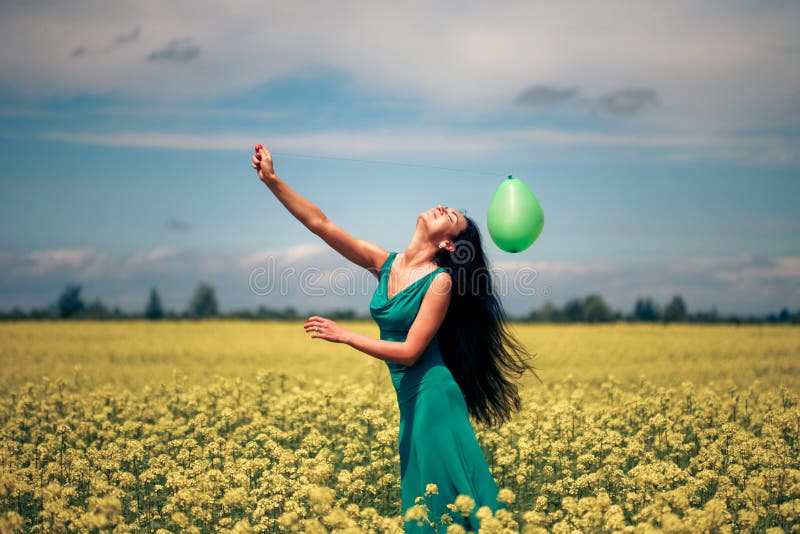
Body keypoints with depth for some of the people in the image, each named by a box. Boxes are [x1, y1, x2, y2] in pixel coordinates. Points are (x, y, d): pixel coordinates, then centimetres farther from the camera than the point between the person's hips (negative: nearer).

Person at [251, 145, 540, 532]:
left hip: (434, 398, -7)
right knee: (423, 497, 12)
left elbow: (409, 351, -18)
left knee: (450, 491, -3)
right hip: (410, 402, 7)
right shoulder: (384, 263, 2)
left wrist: (343, 336, -17)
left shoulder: (440, 281, -15)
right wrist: (272, 180, -4)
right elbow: (319, 223, 1)